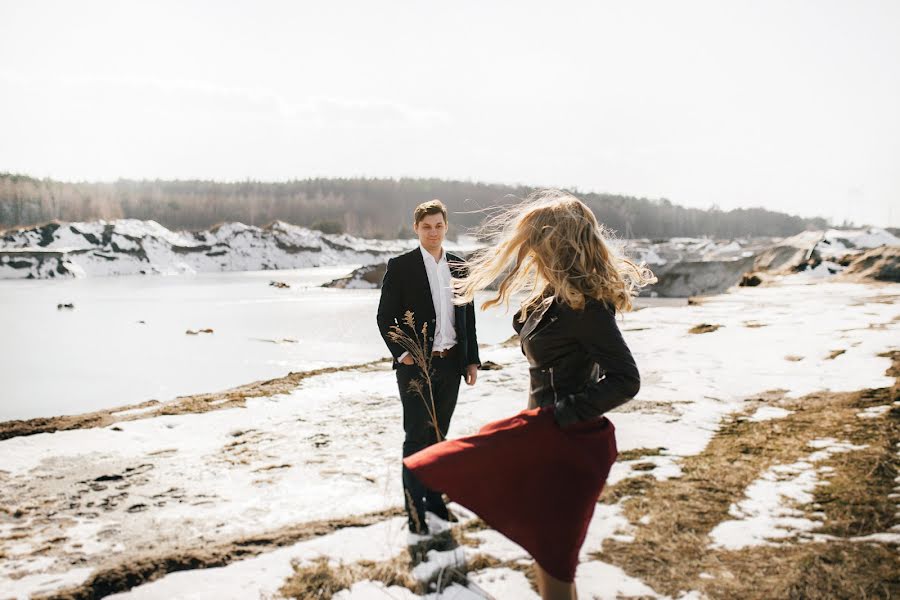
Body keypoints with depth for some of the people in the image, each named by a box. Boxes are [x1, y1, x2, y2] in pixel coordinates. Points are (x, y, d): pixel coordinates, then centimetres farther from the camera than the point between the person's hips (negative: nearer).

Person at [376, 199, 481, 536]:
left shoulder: (459, 267, 8)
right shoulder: (401, 267, -5)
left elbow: (468, 317, 11)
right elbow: (385, 317, -5)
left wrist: (472, 359, 8)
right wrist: (402, 353, -15)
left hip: (450, 363, 4)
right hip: (416, 365, -4)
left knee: (438, 435, 15)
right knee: (417, 437, 1)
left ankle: (434, 497, 28)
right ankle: (414, 508, 11)